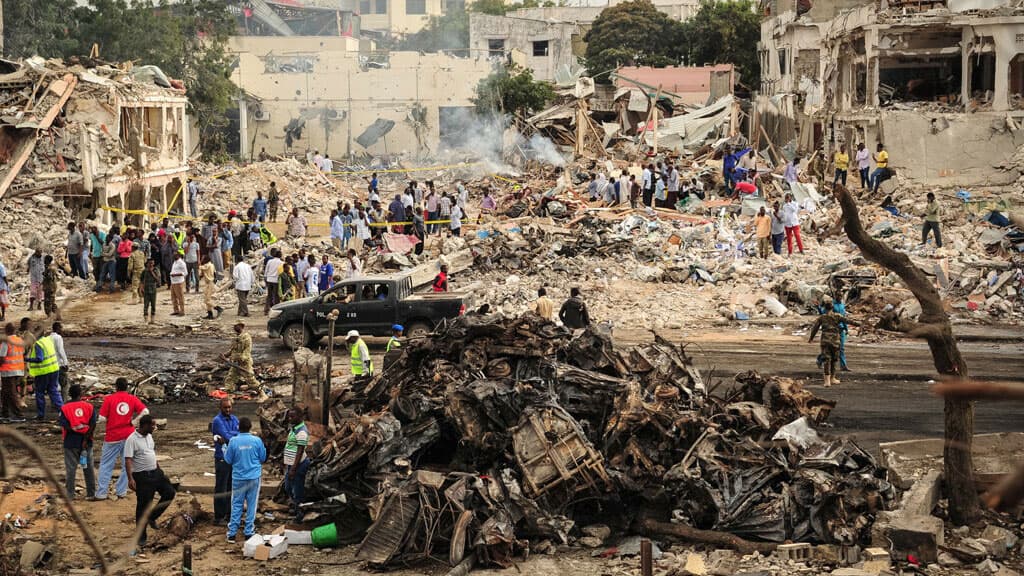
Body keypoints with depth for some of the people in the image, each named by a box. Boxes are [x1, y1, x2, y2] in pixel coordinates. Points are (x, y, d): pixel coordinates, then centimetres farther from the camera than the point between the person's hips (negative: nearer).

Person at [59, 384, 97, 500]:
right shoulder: (89, 407, -1)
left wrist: (75, 430, -9)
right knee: (88, 467, 10)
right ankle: (91, 494, 14)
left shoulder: (65, 408, -5)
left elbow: (65, 426, -15)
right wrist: (86, 439, -10)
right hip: (86, 442, 2)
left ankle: (69, 495, 6)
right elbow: (93, 425, -9)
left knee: (70, 468, 4)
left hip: (71, 442, -2)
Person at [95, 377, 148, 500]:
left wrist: (97, 422, 11)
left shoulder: (109, 399, -6)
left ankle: (101, 493, 6)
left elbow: (102, 418, -11)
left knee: (106, 465, 7)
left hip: (112, 437, -2)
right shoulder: (132, 399, 1)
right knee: (127, 465, 13)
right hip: (129, 436, 2)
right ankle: (121, 491, 16)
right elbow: (145, 411, -11)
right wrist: (133, 422, -3)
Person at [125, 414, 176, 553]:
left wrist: (159, 470, 22)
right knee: (143, 506, -2)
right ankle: (141, 539, 9)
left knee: (170, 492, 5)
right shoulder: (132, 440, -17)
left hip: (155, 472, 8)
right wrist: (130, 479, -30)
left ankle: (151, 517, 19)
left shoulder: (149, 436, 8)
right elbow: (128, 460, -22)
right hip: (142, 476, -8)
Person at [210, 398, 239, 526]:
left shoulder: (234, 419, 9)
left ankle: (229, 514, 24)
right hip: (222, 459, -7)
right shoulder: (218, 421, -12)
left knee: (231, 488, 14)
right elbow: (227, 436, -22)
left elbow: (241, 434, -8)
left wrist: (227, 437, -22)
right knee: (221, 489, -3)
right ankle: (218, 518, 1)